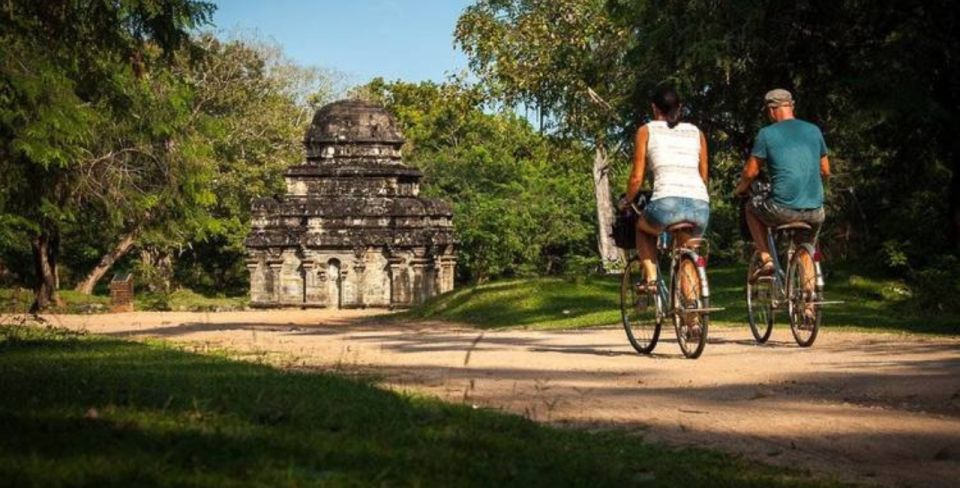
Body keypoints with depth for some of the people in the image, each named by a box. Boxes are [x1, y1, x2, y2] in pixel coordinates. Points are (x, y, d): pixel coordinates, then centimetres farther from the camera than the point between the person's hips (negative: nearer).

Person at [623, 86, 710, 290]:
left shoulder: (647, 130, 13)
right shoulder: (696, 132, 23)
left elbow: (637, 178, 11)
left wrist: (627, 200, 29)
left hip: (668, 203, -3)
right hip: (700, 206, 3)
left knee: (642, 227, 30)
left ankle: (651, 278, 12)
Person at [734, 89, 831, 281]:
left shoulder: (767, 134, -1)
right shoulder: (814, 131, 11)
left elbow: (751, 172, 2)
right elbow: (826, 172, 17)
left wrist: (740, 189, 23)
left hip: (783, 209, -4)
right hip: (814, 211, 4)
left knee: (752, 208, 27)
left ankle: (766, 259, 13)